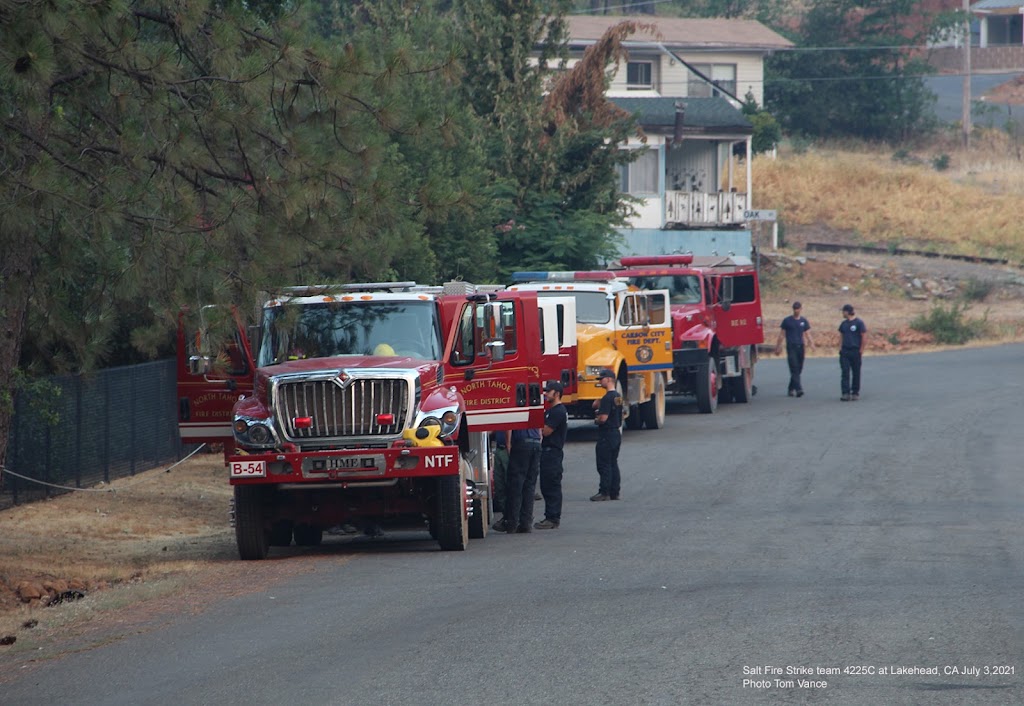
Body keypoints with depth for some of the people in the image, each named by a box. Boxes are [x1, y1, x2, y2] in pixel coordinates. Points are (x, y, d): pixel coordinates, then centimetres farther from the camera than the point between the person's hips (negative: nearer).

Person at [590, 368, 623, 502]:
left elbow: (603, 418, -22)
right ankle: (614, 493, 14)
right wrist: (598, 403, 4)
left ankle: (604, 492, -5)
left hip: (606, 434, -9)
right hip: (616, 433, 9)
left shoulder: (608, 398, -18)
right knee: (613, 464, 13)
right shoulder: (618, 396, 13)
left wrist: (596, 420, -3)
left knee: (604, 464, -5)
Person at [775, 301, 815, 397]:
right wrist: (778, 346, 2)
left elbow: (807, 334, 11)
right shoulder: (787, 321, 3)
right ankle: (798, 389, -23)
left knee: (799, 369, 7)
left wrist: (811, 342, -9)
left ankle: (791, 389, 19)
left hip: (800, 347, 4)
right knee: (794, 369, -14)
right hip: (791, 347, -4)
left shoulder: (804, 321, 11)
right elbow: (781, 334, 6)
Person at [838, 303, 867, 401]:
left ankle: (855, 393, 15)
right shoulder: (844, 324, 11)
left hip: (855, 351, -4)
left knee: (856, 373, 5)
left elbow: (864, 336, -6)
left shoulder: (858, 323, -6)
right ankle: (846, 393, -9)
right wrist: (840, 347, 6)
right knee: (845, 372, -5)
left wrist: (861, 349, -9)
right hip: (845, 351, 4)